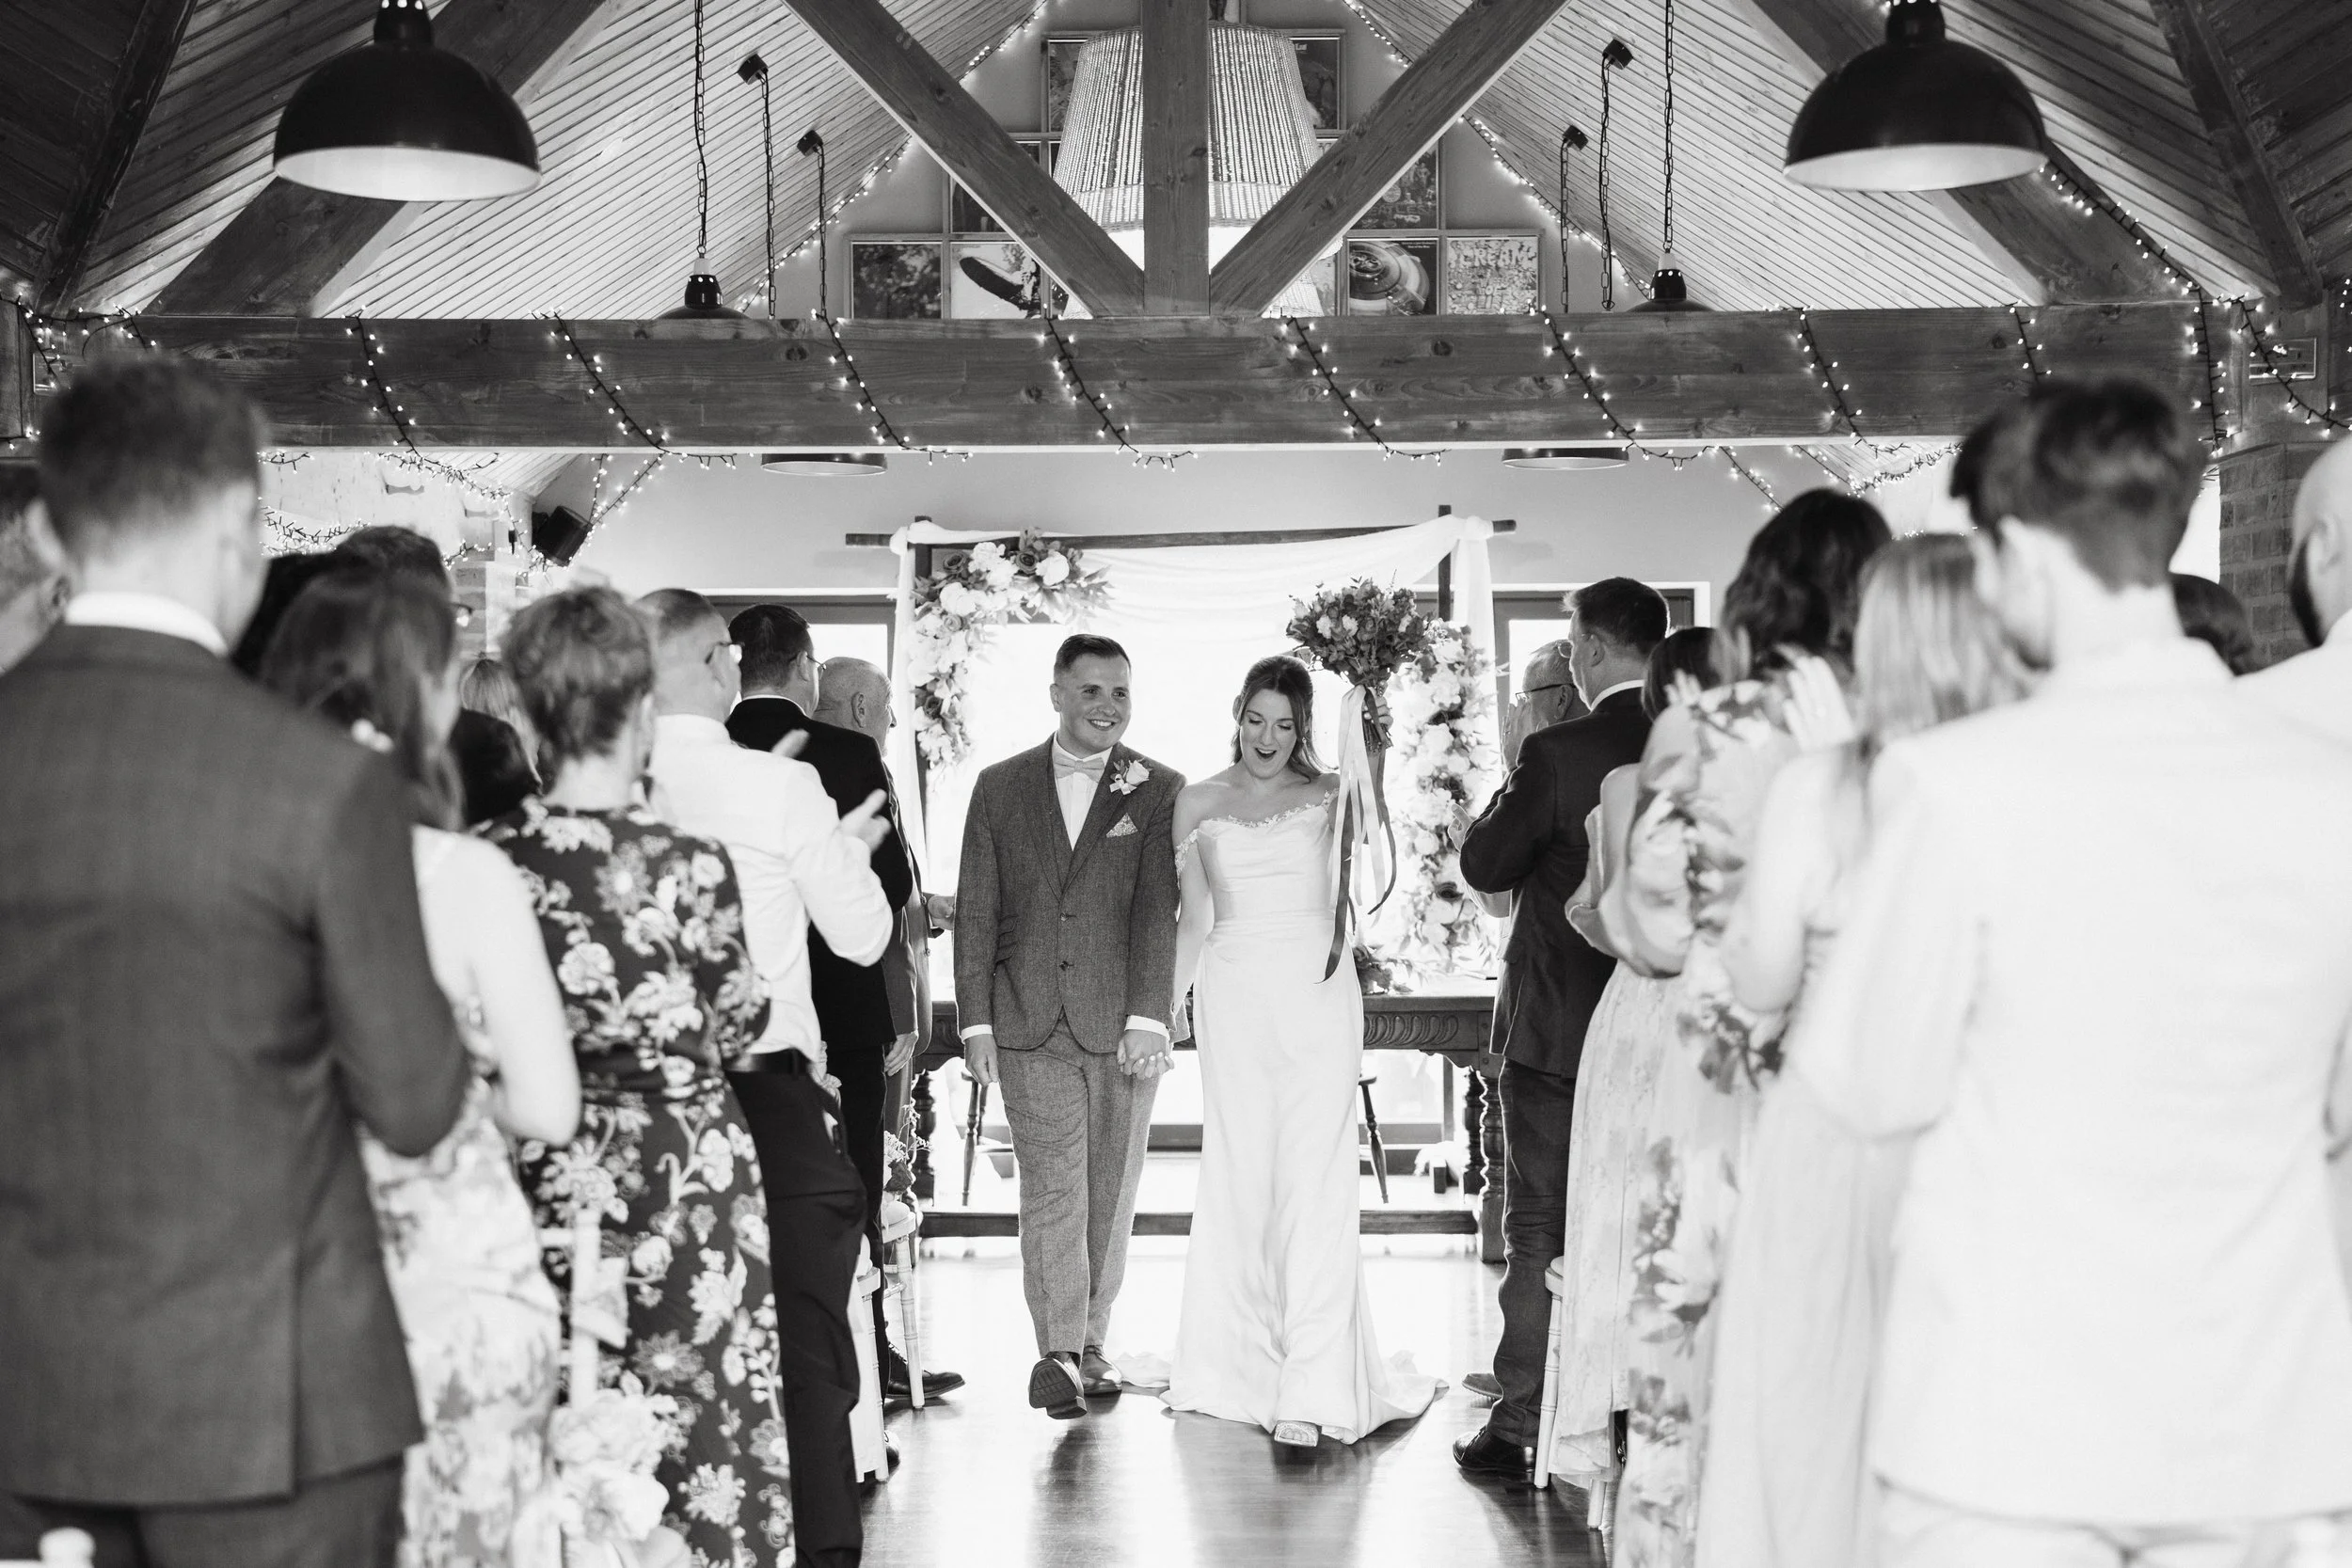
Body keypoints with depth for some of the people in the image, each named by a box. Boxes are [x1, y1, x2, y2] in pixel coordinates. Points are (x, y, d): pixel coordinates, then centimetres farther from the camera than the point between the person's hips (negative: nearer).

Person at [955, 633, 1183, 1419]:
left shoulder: (1159, 789, 4)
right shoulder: (1000, 787, 8)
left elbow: (1157, 911, -5)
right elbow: (975, 912, 7)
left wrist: (1148, 1020, -13)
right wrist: (976, 1021, 0)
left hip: (1122, 1024, 0)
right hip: (1029, 1023, 0)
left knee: (1111, 1192, 7)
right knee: (1052, 1189, -7)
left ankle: (1090, 1340, 20)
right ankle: (1058, 1353, -8)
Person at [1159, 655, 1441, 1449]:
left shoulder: (1329, 795, 6)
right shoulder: (1198, 803, 10)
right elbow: (1192, 921, 14)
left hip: (1317, 997, -2)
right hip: (1235, 997, 2)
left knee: (1315, 1181, -9)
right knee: (1240, 1181, 3)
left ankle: (1314, 1389, -12)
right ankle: (1247, 1363, 15)